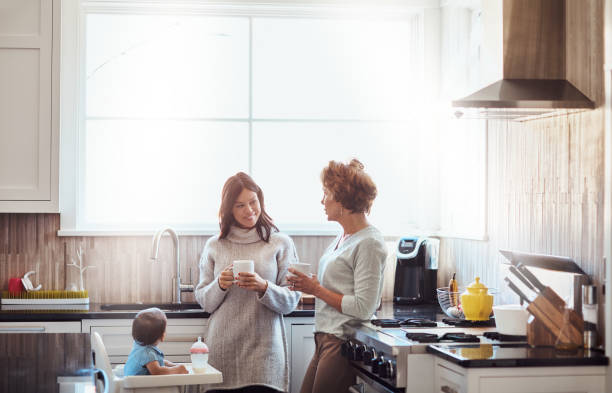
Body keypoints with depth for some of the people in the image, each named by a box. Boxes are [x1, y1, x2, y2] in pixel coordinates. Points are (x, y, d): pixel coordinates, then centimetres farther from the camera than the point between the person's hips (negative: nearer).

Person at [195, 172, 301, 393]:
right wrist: (219, 286, -9)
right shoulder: (214, 246, 10)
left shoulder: (281, 244, 5)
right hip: (222, 348, 2)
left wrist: (264, 287, -16)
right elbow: (203, 302, 11)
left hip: (263, 348, -1)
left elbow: (291, 302, 1)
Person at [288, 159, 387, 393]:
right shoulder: (343, 238, 15)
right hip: (325, 339, 9)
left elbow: (363, 308, -18)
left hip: (345, 344, -9)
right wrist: (308, 284, 5)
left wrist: (317, 290, -11)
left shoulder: (369, 243, -13)